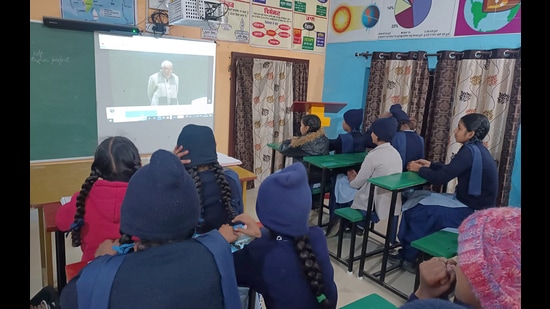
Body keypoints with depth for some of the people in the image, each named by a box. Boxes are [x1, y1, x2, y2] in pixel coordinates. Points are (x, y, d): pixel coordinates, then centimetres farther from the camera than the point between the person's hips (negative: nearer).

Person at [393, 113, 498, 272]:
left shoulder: (470, 151, -24)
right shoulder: (477, 149, 6)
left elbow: (441, 178, -25)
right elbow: (450, 169, 18)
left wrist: (419, 169, -9)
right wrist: (430, 165, 7)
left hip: (472, 211, -9)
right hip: (472, 203, 10)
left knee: (418, 211, -6)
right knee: (417, 197, 7)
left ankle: (410, 256, 14)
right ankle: (409, 250, 14)